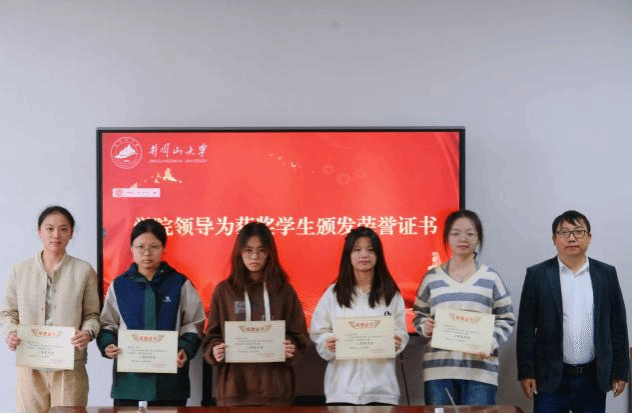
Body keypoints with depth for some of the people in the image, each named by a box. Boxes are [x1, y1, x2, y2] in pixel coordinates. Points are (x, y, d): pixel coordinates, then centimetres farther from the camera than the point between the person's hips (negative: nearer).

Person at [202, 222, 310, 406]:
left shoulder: (284, 290, 6)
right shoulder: (223, 290, 6)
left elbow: (299, 337, 6)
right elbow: (211, 336, 8)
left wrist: (292, 349, -14)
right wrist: (215, 351, -13)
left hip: (274, 387, 0)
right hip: (234, 386, 0)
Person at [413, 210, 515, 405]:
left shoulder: (490, 278, 6)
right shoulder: (432, 277, 9)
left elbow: (507, 320, 7)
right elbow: (418, 315, 15)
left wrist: (491, 343, -9)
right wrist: (425, 327, -6)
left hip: (480, 370, -1)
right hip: (438, 369, 1)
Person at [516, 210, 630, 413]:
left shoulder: (606, 274, 5)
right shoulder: (537, 274, -1)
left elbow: (617, 325, 7)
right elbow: (526, 327, -1)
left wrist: (620, 371, 4)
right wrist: (526, 372, -5)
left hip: (594, 379, 2)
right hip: (551, 378, -2)